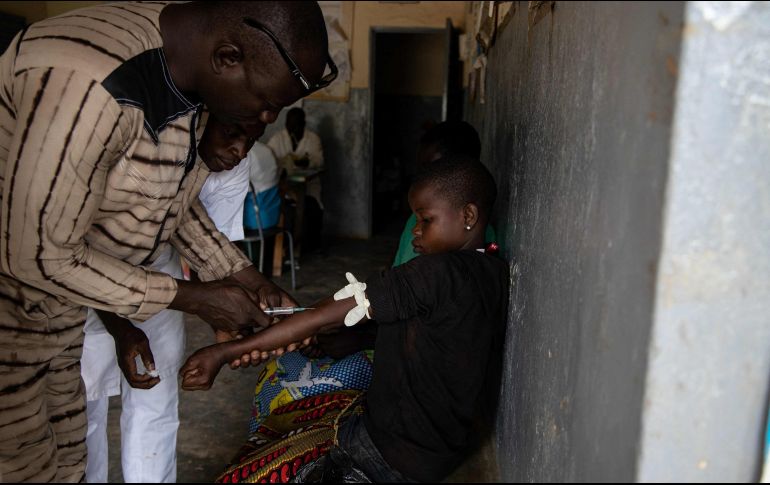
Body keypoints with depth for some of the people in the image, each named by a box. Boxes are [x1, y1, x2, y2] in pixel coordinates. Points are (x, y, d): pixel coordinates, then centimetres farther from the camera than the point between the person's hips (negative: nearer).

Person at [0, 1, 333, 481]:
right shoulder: (90, 83, -33)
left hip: (56, 291, 8)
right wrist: (191, 297, -20)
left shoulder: (185, 70, -5)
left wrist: (245, 277, -2)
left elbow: (173, 200, 7)